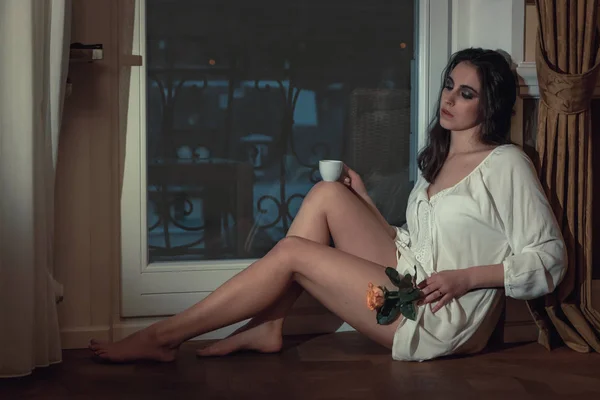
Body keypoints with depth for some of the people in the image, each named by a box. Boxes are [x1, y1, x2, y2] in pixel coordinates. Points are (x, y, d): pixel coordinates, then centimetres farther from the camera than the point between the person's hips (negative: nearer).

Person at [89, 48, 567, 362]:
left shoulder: (505, 163, -6)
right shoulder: (438, 159, 18)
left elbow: (550, 257, -10)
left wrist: (465, 278, -18)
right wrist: (362, 199, 5)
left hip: (442, 320, -8)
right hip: (408, 280, 8)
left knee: (293, 251, -13)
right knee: (327, 193, -4)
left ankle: (164, 336, -6)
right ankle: (268, 328, -5)